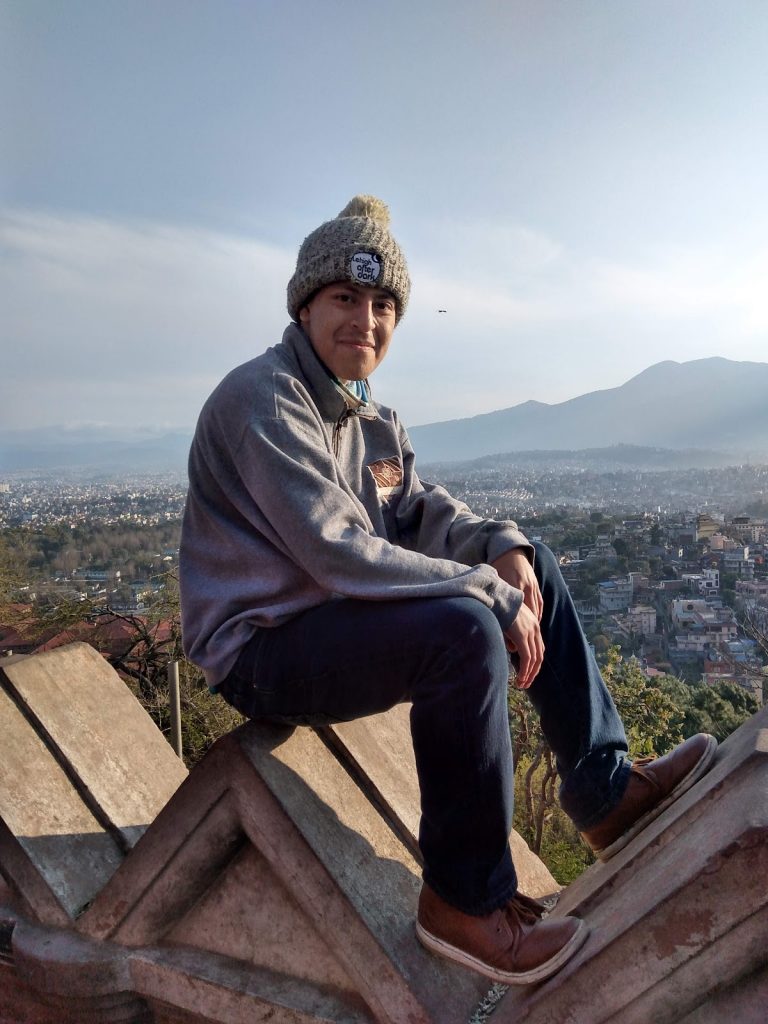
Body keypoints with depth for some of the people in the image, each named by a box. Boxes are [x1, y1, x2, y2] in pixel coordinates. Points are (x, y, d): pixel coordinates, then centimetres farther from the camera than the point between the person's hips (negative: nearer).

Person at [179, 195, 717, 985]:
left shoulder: (369, 417, 10)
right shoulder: (264, 400, -19)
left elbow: (420, 512, 9)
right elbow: (338, 554, -27)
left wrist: (503, 548, -12)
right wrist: (492, 593, -23)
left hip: (340, 616, 9)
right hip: (261, 647, -9)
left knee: (530, 565, 6)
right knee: (463, 630, -32)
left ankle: (604, 791, 9)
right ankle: (465, 903, -12)